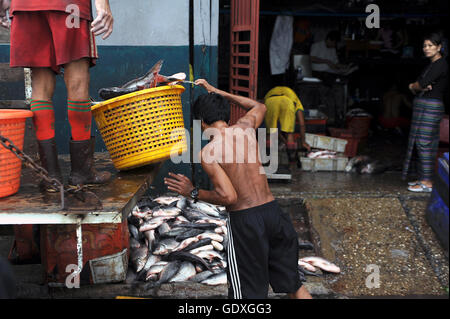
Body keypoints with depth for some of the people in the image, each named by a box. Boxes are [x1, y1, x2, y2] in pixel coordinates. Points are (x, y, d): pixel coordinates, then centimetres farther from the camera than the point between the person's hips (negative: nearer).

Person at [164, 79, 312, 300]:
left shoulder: (208, 152, -10)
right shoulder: (245, 128, 3)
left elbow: (228, 197, -18)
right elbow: (259, 107, 28)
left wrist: (193, 193, -3)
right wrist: (218, 93, 31)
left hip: (244, 220, -5)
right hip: (273, 211, 5)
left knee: (249, 294, 9)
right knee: (293, 285, 19)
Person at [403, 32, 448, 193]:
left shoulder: (440, 64, -11)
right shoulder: (431, 65, 20)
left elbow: (420, 84, -19)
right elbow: (416, 86, 15)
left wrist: (413, 86, 3)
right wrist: (418, 88, -9)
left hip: (431, 107, -10)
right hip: (422, 106, 10)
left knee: (425, 143, -11)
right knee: (422, 144, 11)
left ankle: (427, 183, -8)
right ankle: (423, 178, 18)